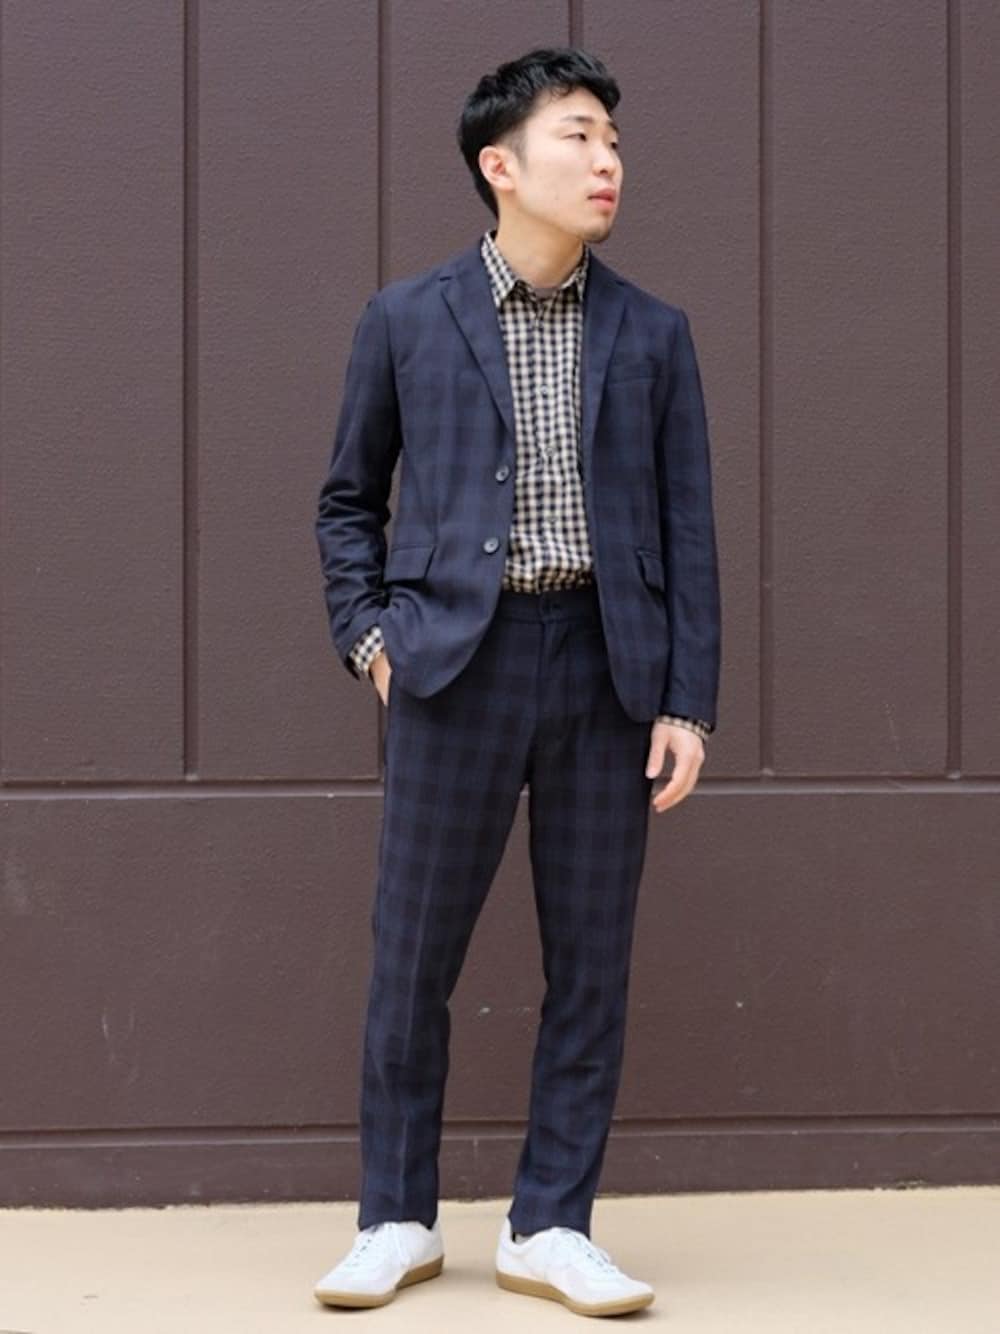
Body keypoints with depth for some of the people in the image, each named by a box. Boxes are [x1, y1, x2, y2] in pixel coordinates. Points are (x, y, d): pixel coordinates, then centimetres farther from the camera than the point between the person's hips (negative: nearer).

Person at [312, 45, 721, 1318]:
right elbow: (349, 500, 13)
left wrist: (688, 702, 0)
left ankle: (549, 1227, 16)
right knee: (412, 958, 2)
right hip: (458, 660, -1)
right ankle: (397, 1221, 17)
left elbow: (686, 529, 6)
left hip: (607, 665, 2)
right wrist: (368, 634, -2)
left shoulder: (652, 333, 8)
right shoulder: (405, 320, 5)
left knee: (590, 960, 5)